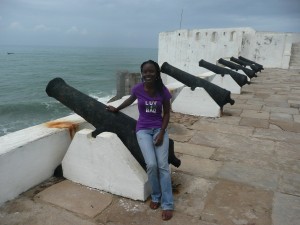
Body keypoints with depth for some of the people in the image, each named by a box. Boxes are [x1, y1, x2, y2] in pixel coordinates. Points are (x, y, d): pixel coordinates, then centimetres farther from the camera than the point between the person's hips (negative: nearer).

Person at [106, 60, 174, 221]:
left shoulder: (163, 91, -9)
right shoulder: (137, 89, -7)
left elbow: (166, 113, 0)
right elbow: (130, 100, 16)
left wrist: (161, 133, -10)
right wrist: (116, 109, 29)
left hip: (159, 129, 0)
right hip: (143, 130, 0)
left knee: (163, 165, -11)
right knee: (151, 164, -17)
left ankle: (167, 204, -1)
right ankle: (156, 196, 9)